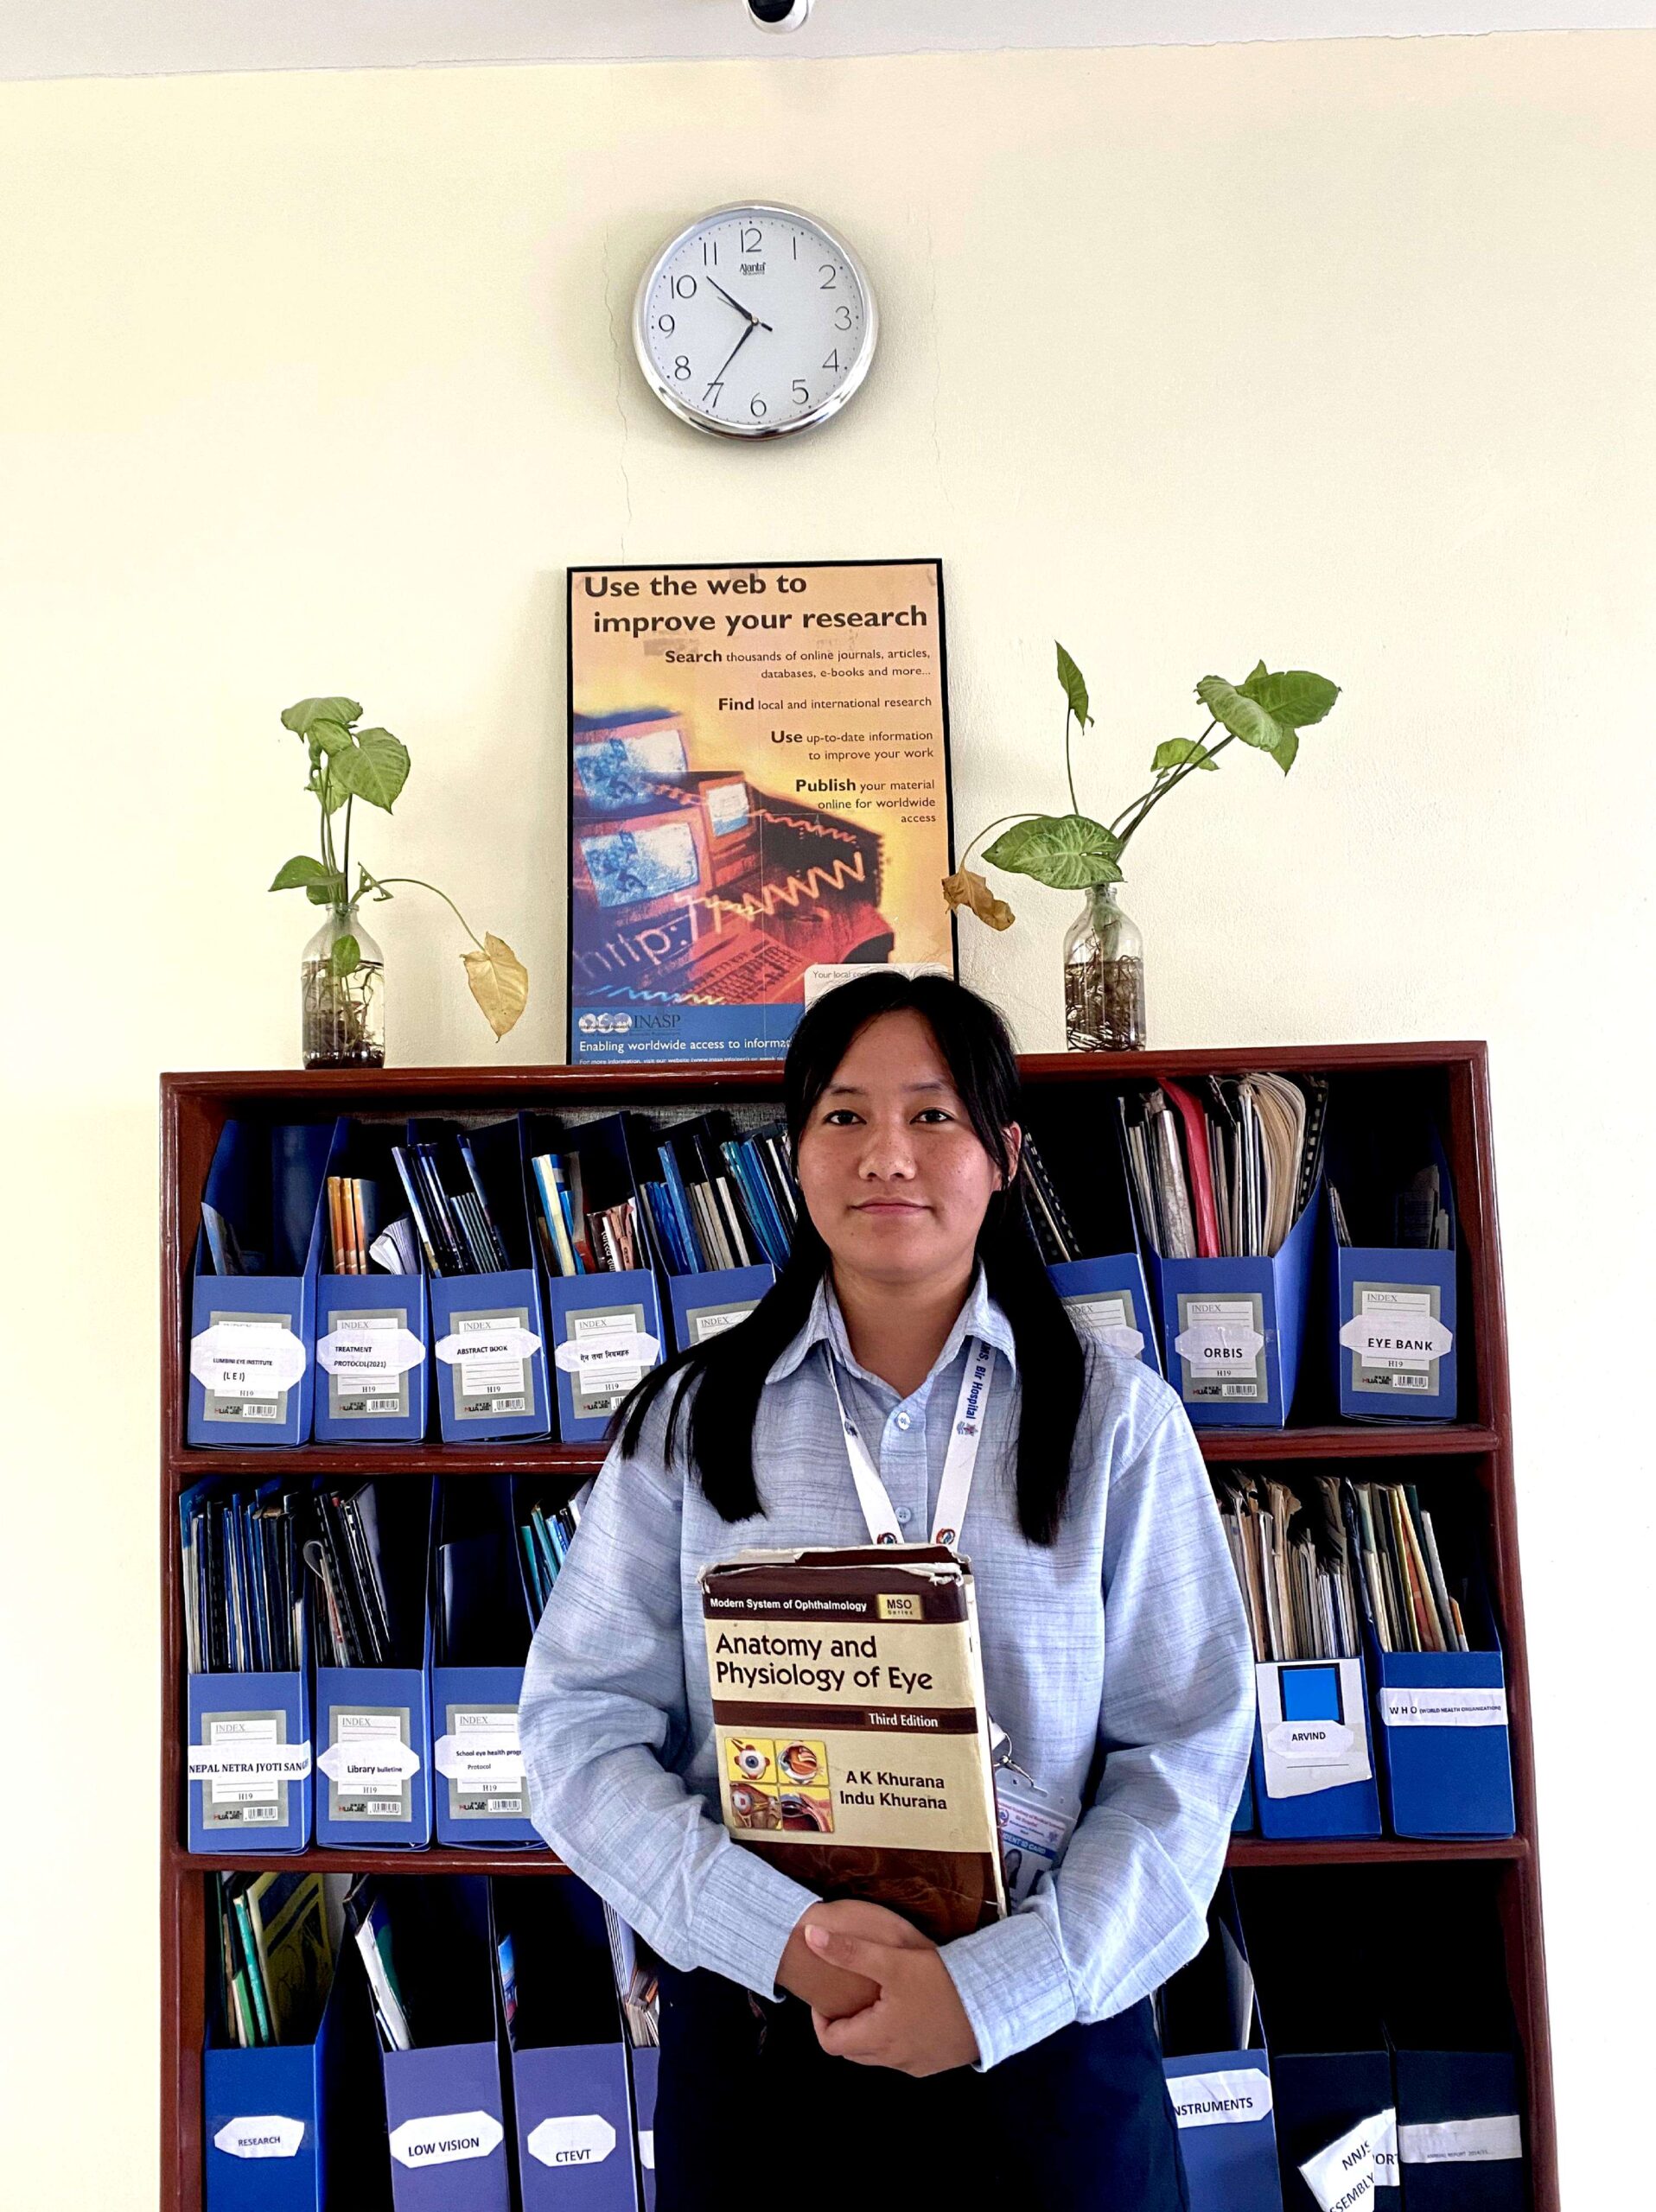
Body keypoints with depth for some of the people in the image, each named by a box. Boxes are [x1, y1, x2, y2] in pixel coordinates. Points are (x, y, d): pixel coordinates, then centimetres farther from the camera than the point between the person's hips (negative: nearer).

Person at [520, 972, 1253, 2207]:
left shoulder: (1118, 1418, -1)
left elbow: (1186, 1750, -5)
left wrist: (998, 1986, -16)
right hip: (754, 2044, 1)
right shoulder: (688, 1421, 1)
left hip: (1046, 2044, 0)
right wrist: (779, 1935, -17)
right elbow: (581, 1728, -4)